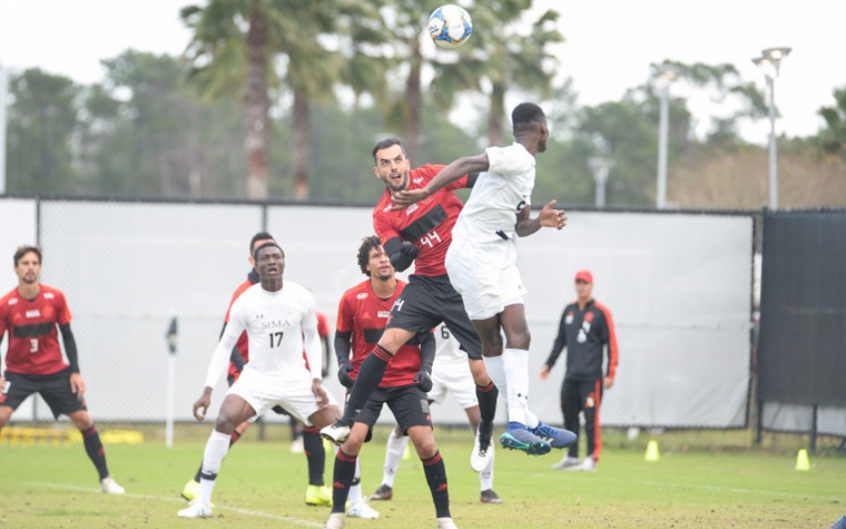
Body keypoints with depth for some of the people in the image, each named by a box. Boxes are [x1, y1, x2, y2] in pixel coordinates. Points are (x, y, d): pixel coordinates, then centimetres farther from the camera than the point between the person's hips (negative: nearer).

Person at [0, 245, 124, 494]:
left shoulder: (55, 298, -7)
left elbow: (67, 335, 1)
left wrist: (75, 372, -3)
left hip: (55, 371, 2)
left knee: (84, 420, -2)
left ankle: (105, 479, 10)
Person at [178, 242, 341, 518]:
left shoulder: (302, 298, -7)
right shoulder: (244, 303, -10)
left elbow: (312, 338, 8)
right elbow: (225, 347, -2)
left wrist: (316, 379, -3)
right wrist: (208, 391, -8)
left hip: (296, 378, 2)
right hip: (257, 376, -1)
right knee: (224, 420, -25)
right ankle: (202, 502, -17)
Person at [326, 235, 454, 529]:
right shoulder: (353, 299, -5)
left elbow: (428, 339, 5)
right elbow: (342, 336, 9)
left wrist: (426, 368, -9)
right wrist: (343, 362, -8)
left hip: (407, 383, 0)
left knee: (426, 443, -13)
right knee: (353, 439, -18)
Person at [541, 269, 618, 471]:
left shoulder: (601, 312, -3)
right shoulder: (569, 310, 14)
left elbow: (611, 344, -5)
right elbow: (560, 340, 23)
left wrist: (610, 374, -10)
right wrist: (548, 364, 20)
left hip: (591, 377, -6)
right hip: (571, 375, 6)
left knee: (591, 417, -9)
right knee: (569, 415, 7)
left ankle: (592, 458, -5)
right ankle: (571, 457, 15)